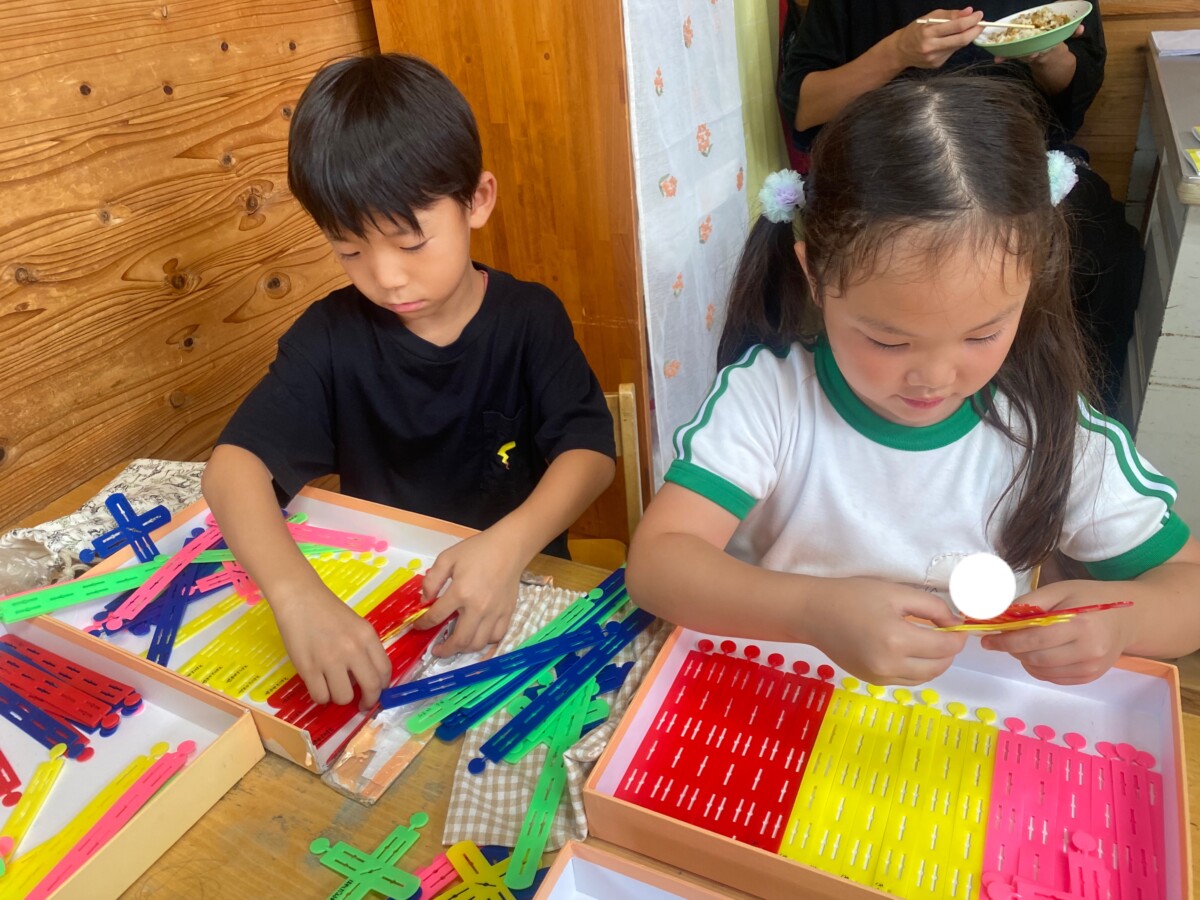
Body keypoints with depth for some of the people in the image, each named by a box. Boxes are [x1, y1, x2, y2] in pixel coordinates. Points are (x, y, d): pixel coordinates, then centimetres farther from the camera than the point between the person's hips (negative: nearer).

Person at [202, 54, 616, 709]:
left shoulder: (529, 317, -8)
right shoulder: (333, 334, -8)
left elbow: (589, 449, -14)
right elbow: (234, 462, -17)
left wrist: (509, 545, -34)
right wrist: (295, 592, -36)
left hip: (519, 586, -1)